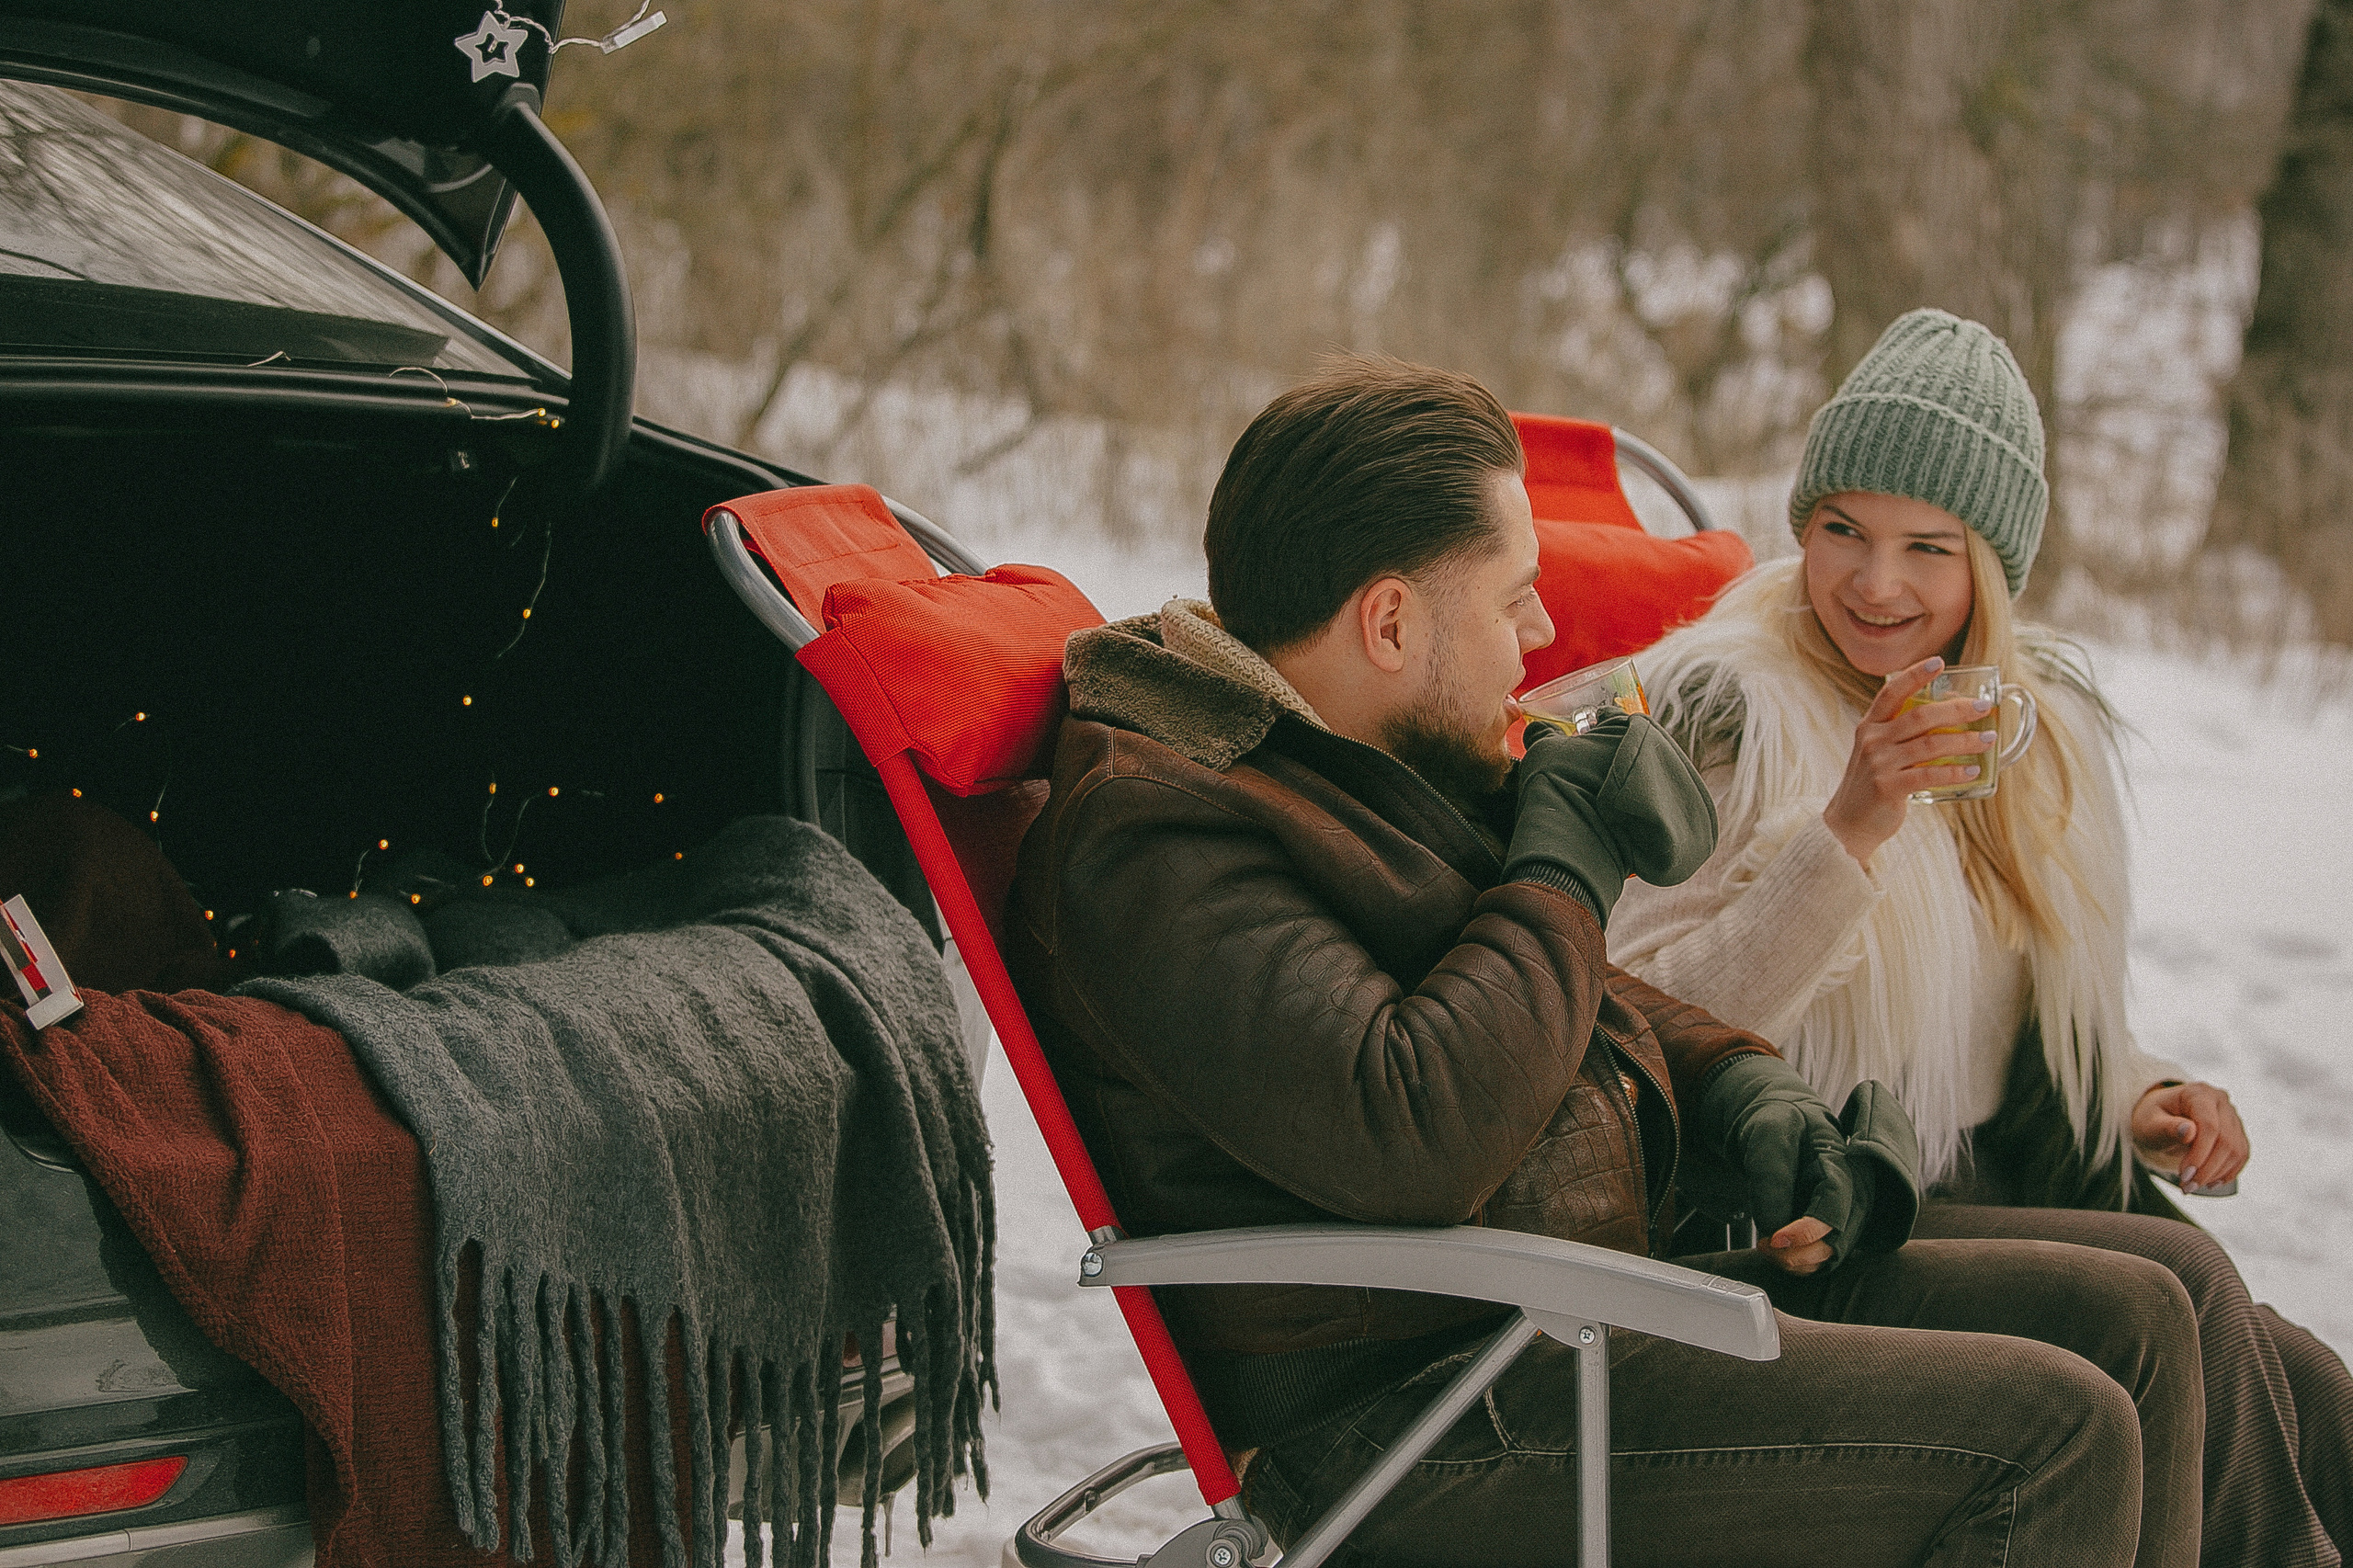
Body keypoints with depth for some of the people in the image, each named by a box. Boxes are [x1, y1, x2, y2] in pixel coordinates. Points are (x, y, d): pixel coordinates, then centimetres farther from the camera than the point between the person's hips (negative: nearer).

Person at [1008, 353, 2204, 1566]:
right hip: (1414, 1428, -10)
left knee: (2126, 1319, 4)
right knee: (2049, 1436, -19)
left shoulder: (1372, 765, 15)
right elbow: (1408, 1134, -30)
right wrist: (1566, 867, -15)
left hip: (1594, 1307, 10)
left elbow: (1571, 1001, 29)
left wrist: (1744, 1091, 8)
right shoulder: (1144, 839, -18)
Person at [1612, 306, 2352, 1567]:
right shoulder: (1725, 709, -9)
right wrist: (1852, 825, -27)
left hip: (2011, 1185, 6)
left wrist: (2135, 1096, 1)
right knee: (2175, 1281, -25)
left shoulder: (2045, 710, 10)